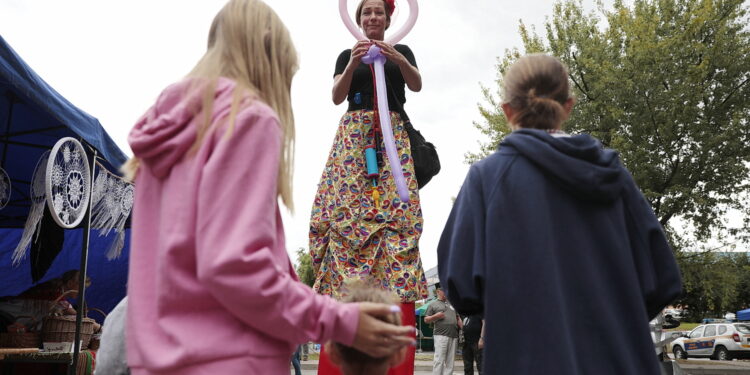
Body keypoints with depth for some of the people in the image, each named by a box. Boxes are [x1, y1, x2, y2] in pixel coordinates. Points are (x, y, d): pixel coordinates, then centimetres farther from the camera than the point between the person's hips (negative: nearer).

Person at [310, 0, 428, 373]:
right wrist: (353, 63, -12)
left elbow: (416, 84, 0)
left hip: (392, 136, 0)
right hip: (354, 135, 0)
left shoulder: (401, 50, 19)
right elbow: (336, 96, 4)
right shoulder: (347, 54, 21)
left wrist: (395, 57, -17)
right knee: (346, 207, -15)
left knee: (395, 211, -15)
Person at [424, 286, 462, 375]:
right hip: (441, 335, -5)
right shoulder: (433, 304, 8)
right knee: (439, 359, -11)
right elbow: (426, 320, 5)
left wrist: (463, 330, 9)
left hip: (454, 335, 5)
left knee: (450, 361, 5)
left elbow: (458, 318, 25)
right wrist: (436, 316, -11)